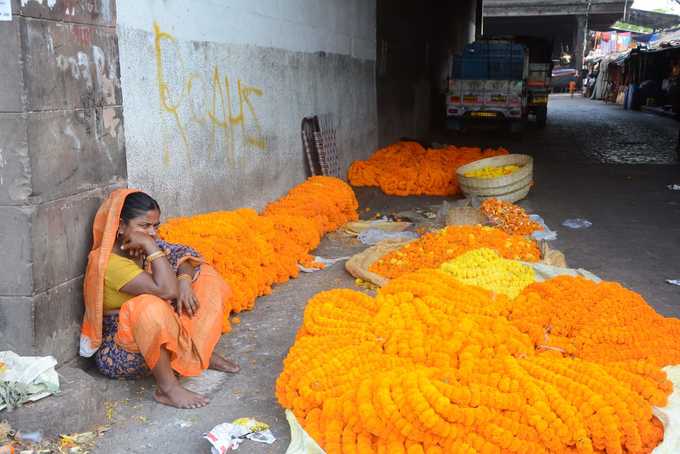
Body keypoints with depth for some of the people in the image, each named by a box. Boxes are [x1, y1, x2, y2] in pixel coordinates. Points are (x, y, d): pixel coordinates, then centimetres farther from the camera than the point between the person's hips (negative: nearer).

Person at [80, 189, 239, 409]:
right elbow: (166, 290, -34)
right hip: (121, 352, -8)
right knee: (149, 307, -42)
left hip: (159, 333, 8)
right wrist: (151, 247, -30)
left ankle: (202, 353, 4)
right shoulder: (108, 262, -26)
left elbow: (185, 256, -1)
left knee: (204, 275, 4)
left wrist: (184, 281, -20)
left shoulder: (143, 247, -1)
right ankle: (167, 388, -27)